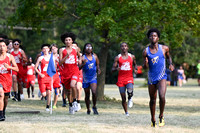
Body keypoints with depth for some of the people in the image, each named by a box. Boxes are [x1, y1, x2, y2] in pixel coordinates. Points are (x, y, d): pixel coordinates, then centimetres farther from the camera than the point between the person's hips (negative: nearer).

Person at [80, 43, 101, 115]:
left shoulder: (95, 56, 3)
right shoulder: (83, 58, -7)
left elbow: (97, 65, 18)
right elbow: (78, 68, -14)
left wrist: (98, 69, -3)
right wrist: (83, 64, -32)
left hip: (93, 77, 1)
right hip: (86, 78, -1)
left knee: (94, 92, -19)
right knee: (87, 95, 7)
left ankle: (94, 107, 2)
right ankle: (88, 109, 24)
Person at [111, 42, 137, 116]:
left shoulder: (132, 57, 7)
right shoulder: (117, 58, 3)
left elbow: (135, 64, 24)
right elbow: (112, 69, 2)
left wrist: (135, 69, 1)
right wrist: (116, 69, -22)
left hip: (129, 78, 0)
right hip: (121, 79, 0)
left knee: (130, 91, -31)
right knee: (123, 98, 1)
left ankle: (130, 99, 3)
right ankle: (126, 112, 15)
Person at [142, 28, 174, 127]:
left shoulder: (164, 48, -1)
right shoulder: (146, 51, -1)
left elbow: (168, 57, 20)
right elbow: (145, 67, 4)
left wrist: (171, 64, 1)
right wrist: (145, 63, -19)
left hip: (162, 77, -2)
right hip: (151, 78, 2)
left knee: (162, 96, -23)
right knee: (152, 100, 9)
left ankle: (161, 116, -1)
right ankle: (153, 120, 25)